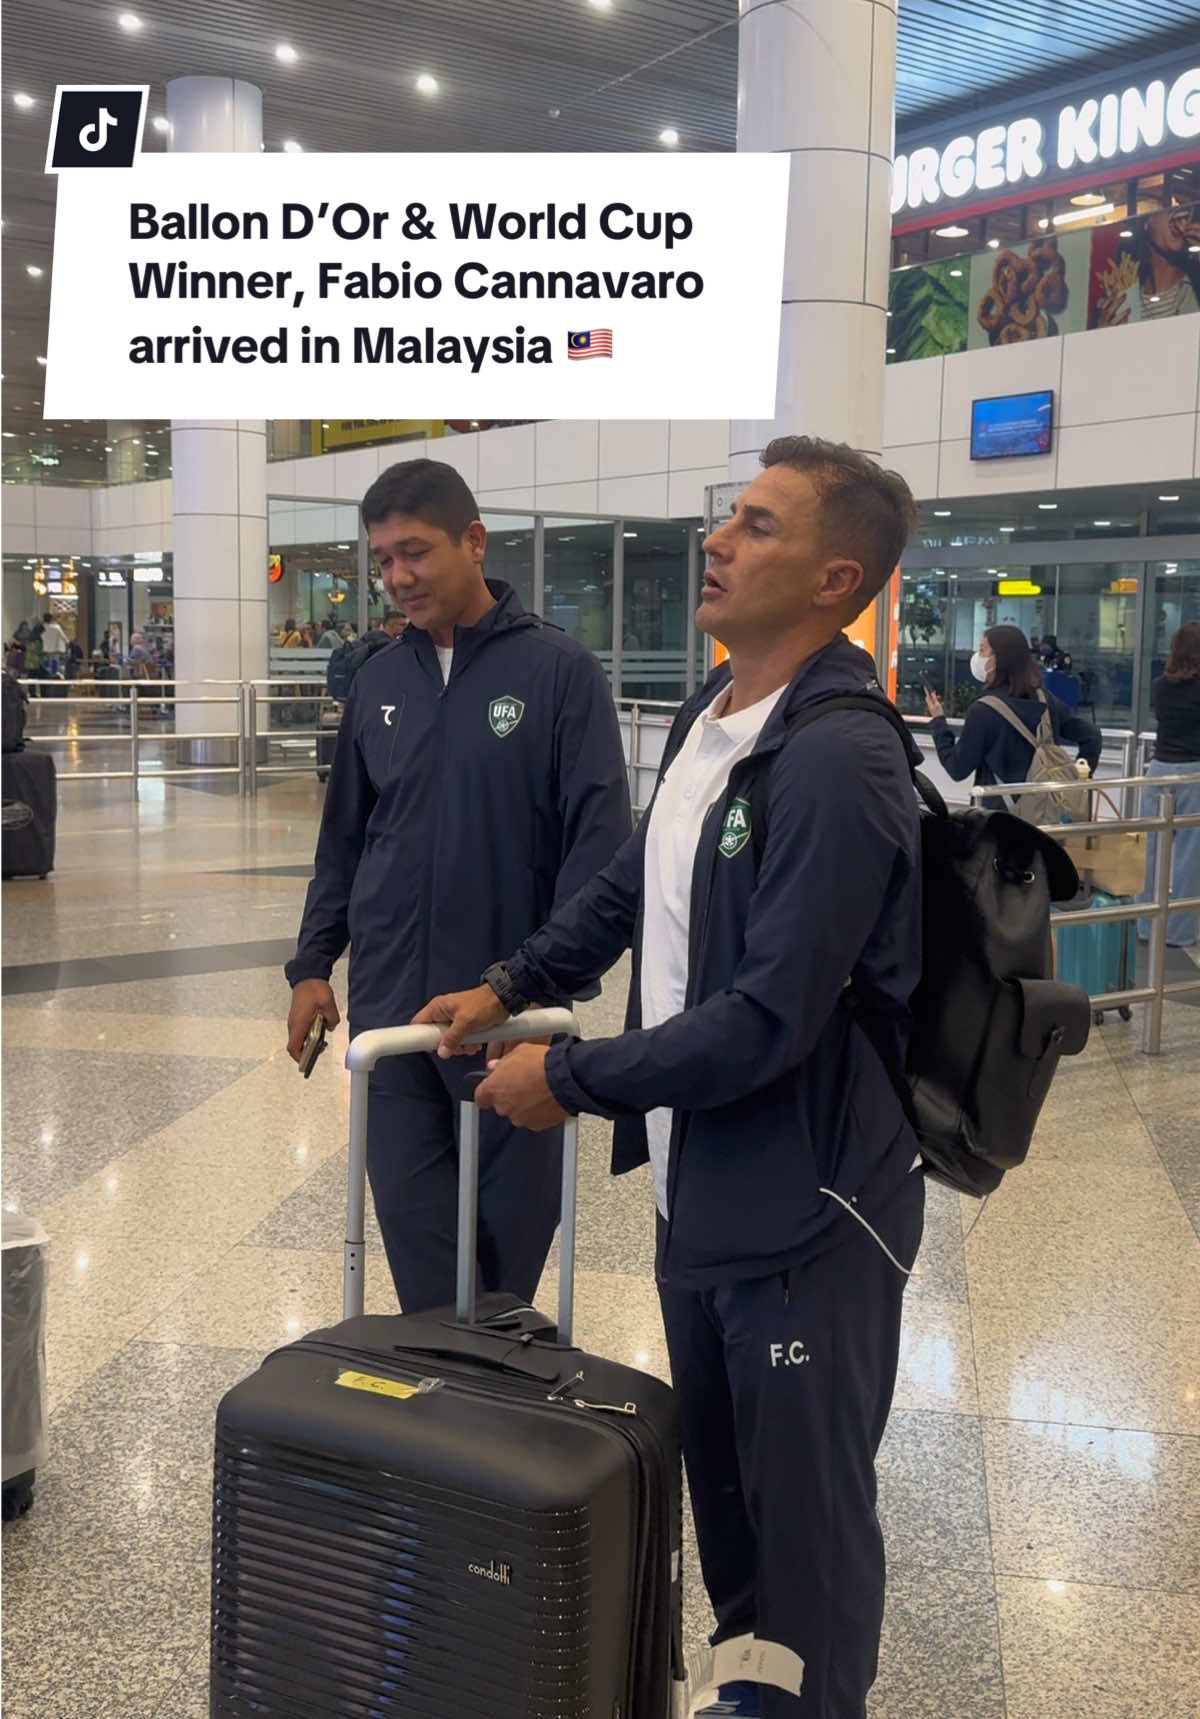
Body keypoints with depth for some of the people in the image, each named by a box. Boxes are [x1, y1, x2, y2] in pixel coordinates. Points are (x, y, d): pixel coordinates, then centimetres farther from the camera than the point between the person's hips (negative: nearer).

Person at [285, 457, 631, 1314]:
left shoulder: (560, 671, -7)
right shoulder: (378, 680, 8)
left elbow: (601, 837, -11)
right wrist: (313, 964, 11)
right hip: (390, 1002, 4)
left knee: (512, 1221, 9)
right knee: (413, 1218, 6)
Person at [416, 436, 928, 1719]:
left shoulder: (837, 759, -24)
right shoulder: (707, 718, 6)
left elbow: (768, 1017, -26)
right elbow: (632, 882, 21)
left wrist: (571, 1078, -16)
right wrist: (510, 986, 16)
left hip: (804, 1208, -9)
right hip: (698, 1185, 9)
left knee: (807, 1504, 10)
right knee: (718, 1472, 24)